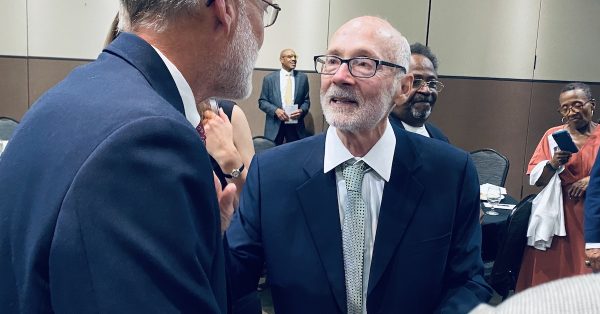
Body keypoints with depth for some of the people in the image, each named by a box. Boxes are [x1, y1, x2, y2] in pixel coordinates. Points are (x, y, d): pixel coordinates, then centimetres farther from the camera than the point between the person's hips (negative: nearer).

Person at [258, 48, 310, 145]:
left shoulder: (302, 77, 9)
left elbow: (306, 100, 11)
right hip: (275, 125, -1)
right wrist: (276, 110, -13)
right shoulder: (269, 78, 4)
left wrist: (301, 111, -10)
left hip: (296, 125, 1)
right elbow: (262, 101, 4)